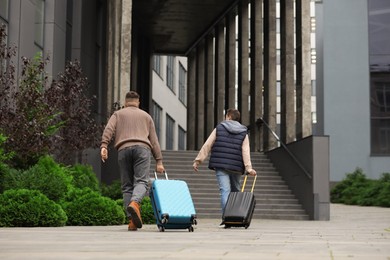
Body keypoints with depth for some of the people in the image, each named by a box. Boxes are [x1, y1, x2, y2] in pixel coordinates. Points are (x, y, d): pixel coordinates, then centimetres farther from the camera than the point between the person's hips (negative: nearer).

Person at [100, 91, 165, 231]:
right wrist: (159, 161, 15)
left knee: (127, 186, 4)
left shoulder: (118, 114, 23)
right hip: (142, 148, -1)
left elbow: (109, 129, 2)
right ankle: (134, 203, -43)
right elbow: (154, 140, 19)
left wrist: (104, 146, -10)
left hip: (123, 149, 1)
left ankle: (132, 220, -5)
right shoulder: (146, 116, 26)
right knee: (141, 182, -11)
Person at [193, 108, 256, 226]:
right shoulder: (243, 133, 9)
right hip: (236, 167, 2)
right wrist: (249, 168, -8)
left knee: (225, 190, -7)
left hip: (221, 165, -2)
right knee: (235, 191, 15)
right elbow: (246, 151, -3)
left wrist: (198, 160, 6)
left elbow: (207, 145, 2)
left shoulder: (219, 128, 6)